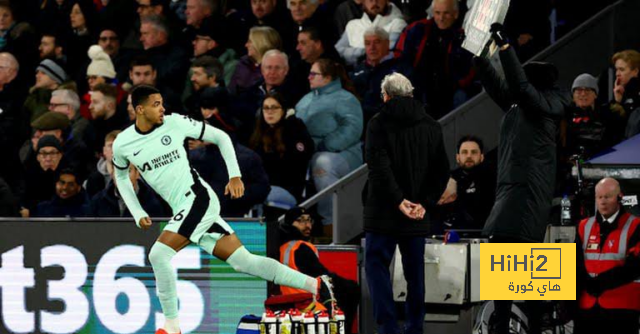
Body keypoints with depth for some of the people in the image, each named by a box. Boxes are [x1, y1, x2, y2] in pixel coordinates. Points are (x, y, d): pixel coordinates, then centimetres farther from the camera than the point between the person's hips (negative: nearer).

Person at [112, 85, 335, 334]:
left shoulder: (175, 123, -5)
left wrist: (235, 175, -3)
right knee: (242, 260, 0)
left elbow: (220, 137, 4)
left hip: (198, 198, -5)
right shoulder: (122, 144, 5)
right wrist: (138, 214, 13)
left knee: (159, 254, -19)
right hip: (183, 211, 5)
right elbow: (121, 176, 23)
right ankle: (314, 285, 3)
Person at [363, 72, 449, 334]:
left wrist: (399, 200, -19)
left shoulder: (378, 123, -4)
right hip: (417, 215, 4)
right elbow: (442, 171, 4)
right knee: (415, 272, 12)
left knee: (377, 266, -2)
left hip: (383, 212, -4)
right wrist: (424, 203, -4)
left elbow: (379, 166, -17)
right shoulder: (431, 126, 9)